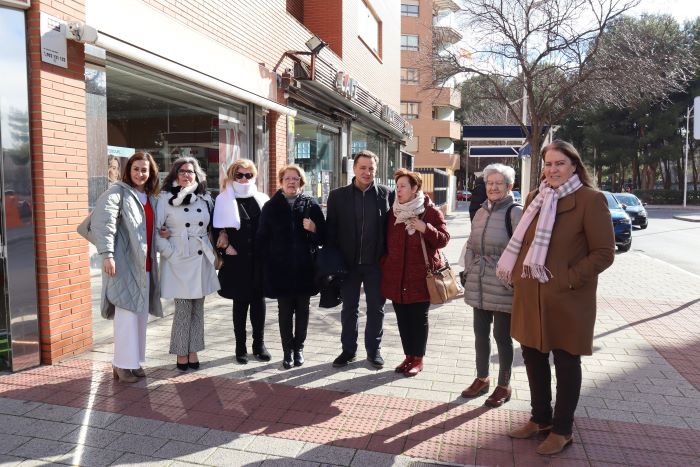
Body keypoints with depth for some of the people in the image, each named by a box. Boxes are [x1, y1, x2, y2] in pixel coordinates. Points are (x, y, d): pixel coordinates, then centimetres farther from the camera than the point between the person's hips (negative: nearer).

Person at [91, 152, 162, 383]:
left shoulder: (151, 199, 17)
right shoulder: (117, 191, -5)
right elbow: (103, 221, -19)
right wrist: (107, 253, -28)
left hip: (144, 264, 8)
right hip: (123, 262, -8)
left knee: (141, 314, 12)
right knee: (127, 313, -8)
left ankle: (134, 361, 23)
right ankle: (123, 364, 3)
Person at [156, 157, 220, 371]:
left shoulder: (205, 198, 8)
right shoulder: (165, 198, -4)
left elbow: (212, 227, 18)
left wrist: (213, 251, 7)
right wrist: (169, 252, -11)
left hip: (202, 260, 4)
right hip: (179, 261, -4)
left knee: (198, 309, 9)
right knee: (183, 310, 0)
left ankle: (193, 352, 20)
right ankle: (181, 353, 15)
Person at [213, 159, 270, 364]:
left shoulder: (262, 200, 8)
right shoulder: (224, 201, 0)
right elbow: (217, 230, 0)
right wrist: (226, 247, -12)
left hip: (259, 260, 2)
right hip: (237, 260, -2)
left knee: (258, 300, 7)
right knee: (241, 302, 5)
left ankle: (259, 344, 19)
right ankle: (240, 347, 17)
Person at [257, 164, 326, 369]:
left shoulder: (311, 204, 3)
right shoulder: (271, 206, 4)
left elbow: (323, 235, 4)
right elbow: (262, 238, 4)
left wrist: (314, 229, -16)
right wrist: (268, 263, -2)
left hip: (304, 267, 1)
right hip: (280, 268, 0)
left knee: (302, 309, 10)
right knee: (285, 311, 6)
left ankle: (299, 347, 25)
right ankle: (287, 350, 18)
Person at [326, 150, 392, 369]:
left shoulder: (385, 194, -1)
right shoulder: (337, 195, 0)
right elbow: (331, 229, 0)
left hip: (376, 263, 0)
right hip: (348, 263, 0)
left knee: (376, 308, 11)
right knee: (349, 308, 12)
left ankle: (374, 350, 27)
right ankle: (348, 350, 27)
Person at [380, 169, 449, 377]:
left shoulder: (431, 211, -6)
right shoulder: (393, 212, 8)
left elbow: (443, 239, -7)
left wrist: (426, 229, -21)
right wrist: (384, 263, 9)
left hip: (420, 275, -4)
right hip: (396, 275, 5)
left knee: (418, 318, 6)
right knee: (402, 318, 11)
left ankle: (418, 359, 20)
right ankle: (409, 356, 26)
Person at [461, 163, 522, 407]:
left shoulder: (515, 212, -10)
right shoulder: (481, 212, 11)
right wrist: (468, 271, 11)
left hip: (502, 288, -6)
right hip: (479, 286, 6)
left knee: (502, 336, 6)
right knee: (480, 334, 15)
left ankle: (504, 385, 23)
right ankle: (482, 378, 33)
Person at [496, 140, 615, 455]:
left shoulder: (591, 200, -9)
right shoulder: (535, 198, 10)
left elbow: (604, 253, -12)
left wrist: (568, 280, -17)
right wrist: (517, 273, 5)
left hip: (567, 300, -6)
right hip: (530, 296, 6)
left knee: (565, 363, 8)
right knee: (533, 356, 16)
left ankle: (562, 431, 26)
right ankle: (540, 418, 36)